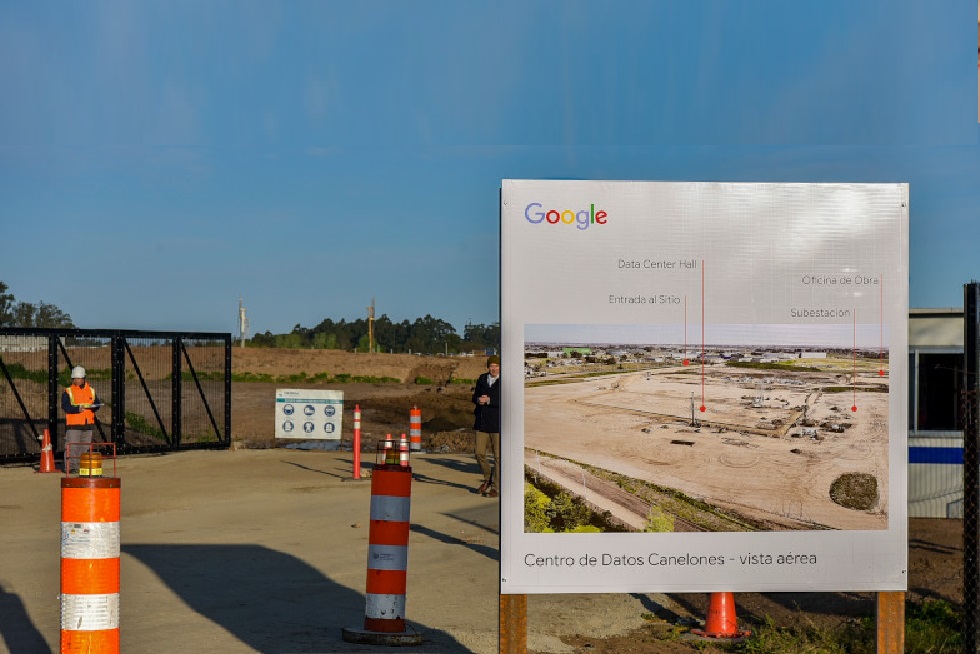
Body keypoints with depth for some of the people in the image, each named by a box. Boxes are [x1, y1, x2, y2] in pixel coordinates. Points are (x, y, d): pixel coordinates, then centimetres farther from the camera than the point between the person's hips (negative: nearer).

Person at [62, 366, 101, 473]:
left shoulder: (91, 391, 14)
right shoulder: (68, 391, 1)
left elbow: (96, 403, 12)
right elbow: (65, 406, -10)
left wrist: (94, 406, -13)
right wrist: (77, 409, -25)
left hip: (88, 424, 4)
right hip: (73, 424, -4)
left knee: (85, 447, 9)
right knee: (72, 446, -8)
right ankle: (71, 467, -6)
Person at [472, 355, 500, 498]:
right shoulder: (482, 379, 11)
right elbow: (475, 396, 13)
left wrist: (489, 401, -20)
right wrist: (478, 399, -10)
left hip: (498, 423, -5)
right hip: (482, 422, 5)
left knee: (498, 457, -1)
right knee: (480, 453, 5)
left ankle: (495, 487, 7)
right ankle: (487, 478, 28)